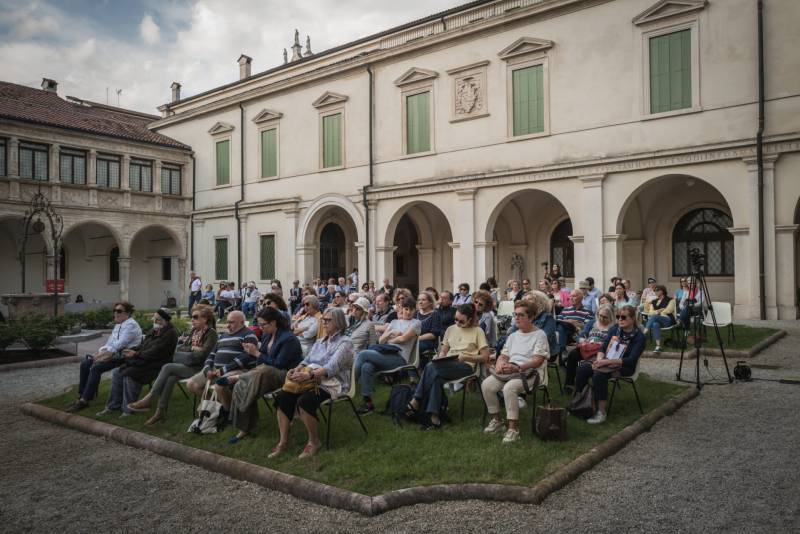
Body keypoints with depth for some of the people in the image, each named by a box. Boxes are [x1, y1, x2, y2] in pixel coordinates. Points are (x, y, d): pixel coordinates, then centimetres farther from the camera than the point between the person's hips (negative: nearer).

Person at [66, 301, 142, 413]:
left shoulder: (131, 325, -13)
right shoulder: (118, 324, 18)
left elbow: (119, 345, -22)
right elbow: (110, 343, 17)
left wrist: (103, 355, -21)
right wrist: (99, 352, -1)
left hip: (123, 357, -10)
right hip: (113, 354, 10)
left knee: (96, 367, -25)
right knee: (85, 364, -1)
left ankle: (84, 400, -20)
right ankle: (81, 396, 2)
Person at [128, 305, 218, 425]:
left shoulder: (211, 333, -7)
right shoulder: (194, 330, 16)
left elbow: (203, 353, -18)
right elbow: (179, 348, 12)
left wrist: (187, 349, -5)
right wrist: (192, 348, -4)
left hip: (199, 368, -6)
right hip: (188, 365, 6)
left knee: (168, 367, -23)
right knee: (171, 378, -24)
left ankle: (148, 399, -18)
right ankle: (161, 411, -21)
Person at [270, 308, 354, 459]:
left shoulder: (345, 342, -4)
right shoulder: (320, 342, 22)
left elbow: (332, 367, -18)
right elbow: (307, 361, 16)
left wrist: (309, 375, -30)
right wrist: (296, 370, -8)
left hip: (332, 384, -7)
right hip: (311, 381, 7)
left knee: (303, 401, -32)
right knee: (283, 397, -18)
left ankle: (314, 441, -11)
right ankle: (283, 441, -9)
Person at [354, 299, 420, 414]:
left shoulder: (416, 323, 11)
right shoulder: (394, 322, 27)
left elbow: (403, 338, -5)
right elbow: (381, 340, 19)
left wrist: (389, 340, 9)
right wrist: (390, 333, 1)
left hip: (399, 358, -5)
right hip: (385, 354, 5)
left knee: (363, 354, -25)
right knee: (366, 367, -31)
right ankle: (368, 402, -23)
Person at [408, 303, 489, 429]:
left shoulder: (477, 331, 6)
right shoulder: (451, 329, 20)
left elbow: (485, 357, 2)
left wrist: (465, 357, -11)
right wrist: (439, 358, -3)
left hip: (466, 366, -4)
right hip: (447, 365, 4)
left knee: (431, 367, -31)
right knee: (436, 377, -34)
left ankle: (417, 402, -26)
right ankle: (434, 417, -37)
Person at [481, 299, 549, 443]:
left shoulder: (540, 335, 0)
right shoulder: (513, 336, 23)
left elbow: (537, 360, -11)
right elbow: (504, 355, 19)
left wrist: (517, 368, -23)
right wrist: (500, 364, -6)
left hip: (530, 373, -7)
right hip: (509, 371, 7)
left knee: (509, 387, -35)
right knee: (486, 385, -18)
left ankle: (513, 429, -25)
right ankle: (496, 420, -1)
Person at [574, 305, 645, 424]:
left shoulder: (639, 336, -11)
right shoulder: (614, 329, 6)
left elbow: (631, 360, -19)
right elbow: (603, 347, 8)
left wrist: (607, 361, -27)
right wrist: (599, 359, -14)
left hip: (624, 367, -6)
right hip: (606, 362, 6)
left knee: (599, 374, -34)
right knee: (582, 368, -20)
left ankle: (601, 412, -25)